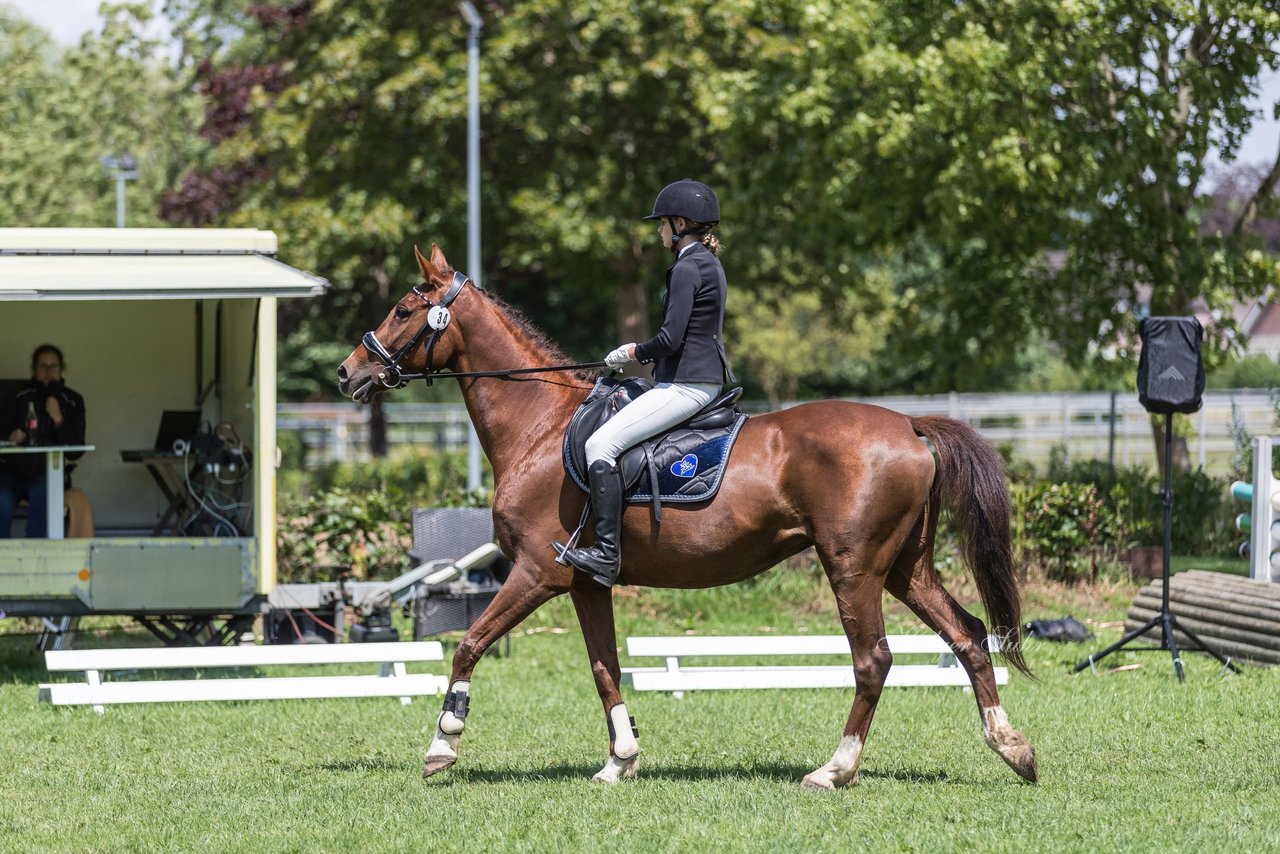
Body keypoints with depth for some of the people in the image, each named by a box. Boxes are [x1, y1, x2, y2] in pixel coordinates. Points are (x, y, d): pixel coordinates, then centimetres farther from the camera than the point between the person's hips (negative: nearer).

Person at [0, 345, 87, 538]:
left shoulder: (72, 402, 9)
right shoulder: (20, 397, 7)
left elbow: (75, 451, 1)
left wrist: (58, 419, -12)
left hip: (47, 472, 0)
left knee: (41, 492, -36)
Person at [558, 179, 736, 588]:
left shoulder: (687, 268, -15)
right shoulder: (709, 264, 16)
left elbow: (671, 339, -21)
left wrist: (634, 352, -4)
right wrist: (644, 354, 16)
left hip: (686, 385, -11)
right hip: (706, 379, 11)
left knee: (601, 444, -16)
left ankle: (607, 553, -20)